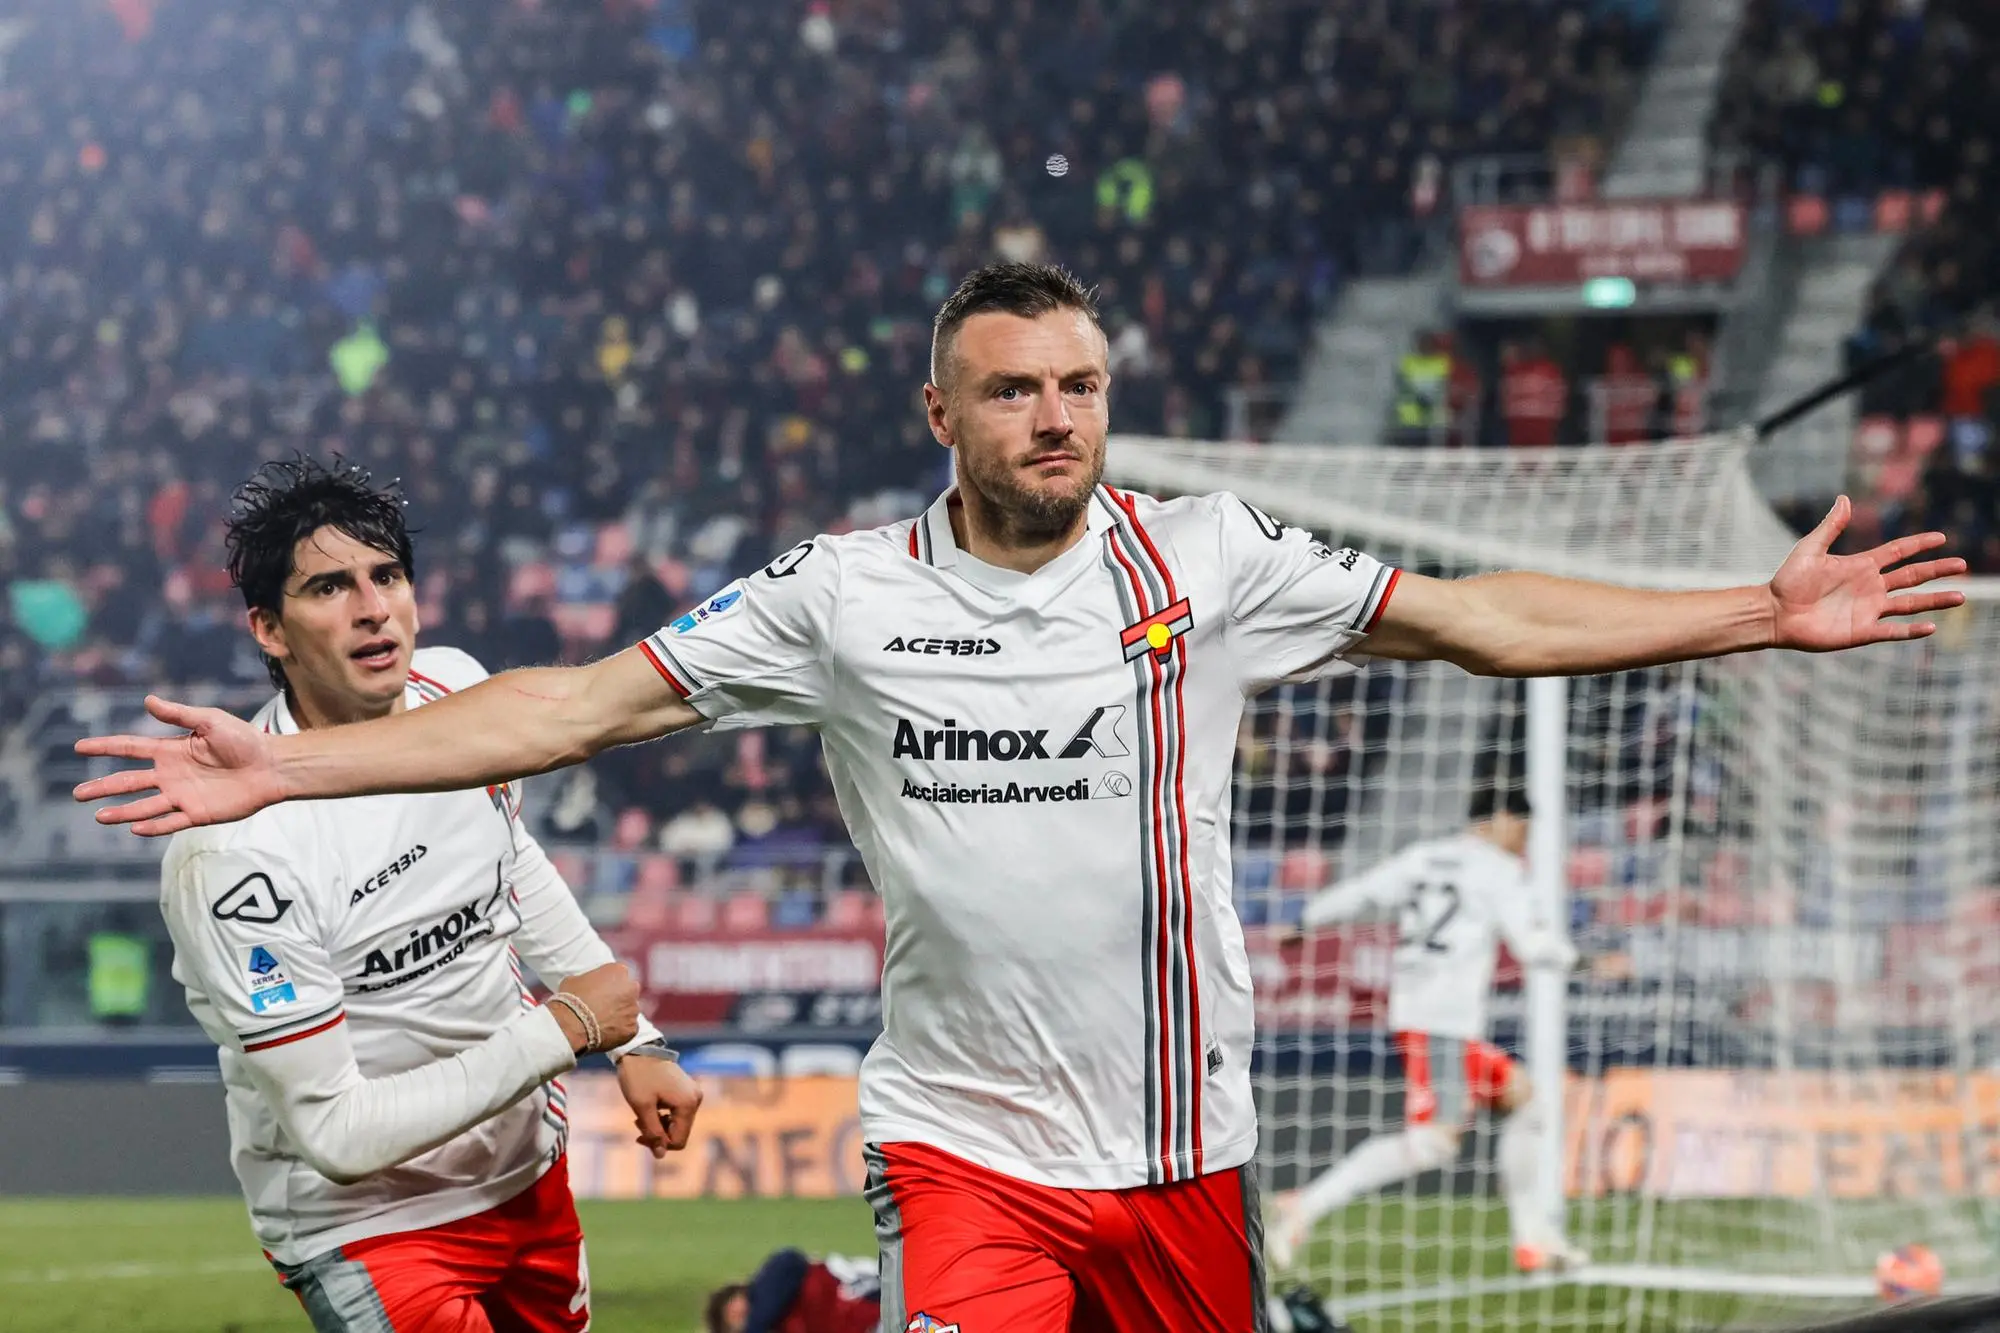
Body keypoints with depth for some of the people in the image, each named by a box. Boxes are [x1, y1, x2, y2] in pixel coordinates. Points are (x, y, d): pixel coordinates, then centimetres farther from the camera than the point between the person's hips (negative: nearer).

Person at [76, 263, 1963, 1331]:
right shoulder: (845, 596, 0)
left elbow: (1483, 621, 5)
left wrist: (1761, 613, 0)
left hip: (1181, 1144, 2)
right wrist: (298, 766, -6)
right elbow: (587, 702, 0)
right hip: (962, 1142, -2)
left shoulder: (1205, 561, 2)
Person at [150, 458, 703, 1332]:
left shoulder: (452, 690, -6)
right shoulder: (235, 852, -29)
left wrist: (631, 1039, 13)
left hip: (527, 1170, 7)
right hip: (368, 1222, -7)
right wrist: (563, 1032, -23)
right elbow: (337, 1132, -27)